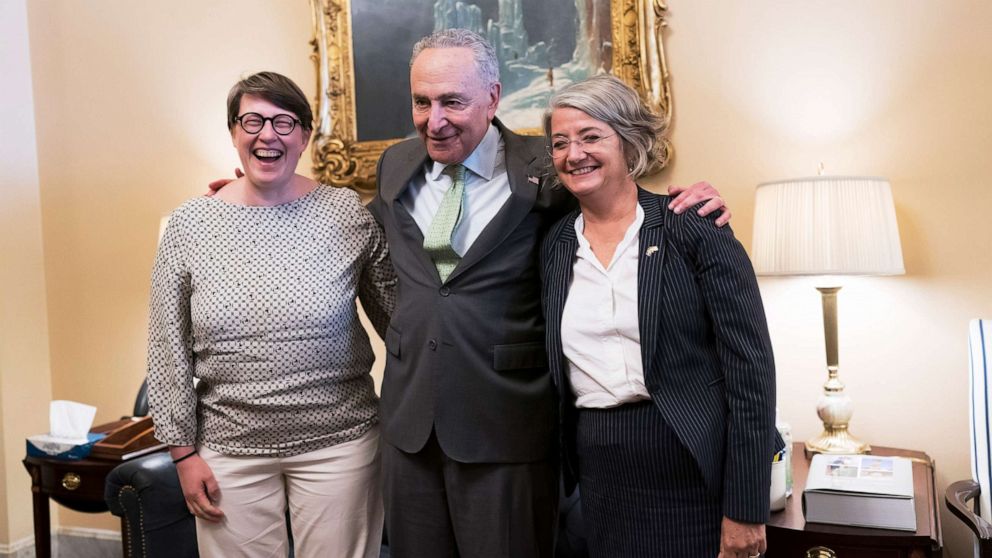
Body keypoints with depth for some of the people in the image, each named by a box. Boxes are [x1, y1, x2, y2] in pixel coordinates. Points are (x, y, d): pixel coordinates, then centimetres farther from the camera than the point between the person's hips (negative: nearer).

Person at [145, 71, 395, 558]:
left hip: (338, 444, 0)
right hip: (230, 450, 1)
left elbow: (397, 316, 2)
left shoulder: (348, 213, -4)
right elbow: (169, 349, 2)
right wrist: (184, 452, 2)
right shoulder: (188, 225, -2)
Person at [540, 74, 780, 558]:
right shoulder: (555, 245, 6)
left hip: (693, 472, -4)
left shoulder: (694, 228, -8)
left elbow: (750, 366, -11)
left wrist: (745, 511, -14)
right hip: (599, 480, 4)